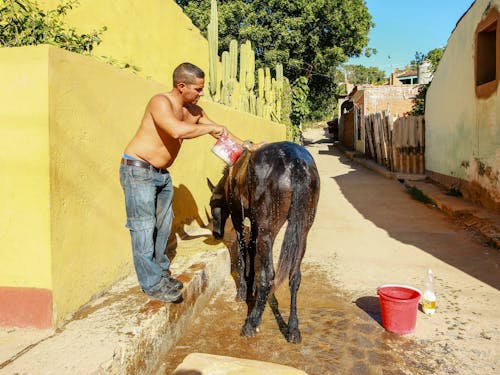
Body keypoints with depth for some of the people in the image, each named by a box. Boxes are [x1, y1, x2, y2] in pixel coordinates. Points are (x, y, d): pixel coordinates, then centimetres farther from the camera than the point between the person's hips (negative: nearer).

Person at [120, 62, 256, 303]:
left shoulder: (194, 111, 4)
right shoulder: (160, 102, -20)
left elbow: (219, 132, 15)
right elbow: (177, 130, -39)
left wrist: (247, 146, 10)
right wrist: (212, 128, -27)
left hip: (161, 173, 8)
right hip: (138, 169, -8)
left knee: (163, 224, 12)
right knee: (144, 227, -5)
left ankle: (161, 272, 26)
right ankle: (152, 283, 4)